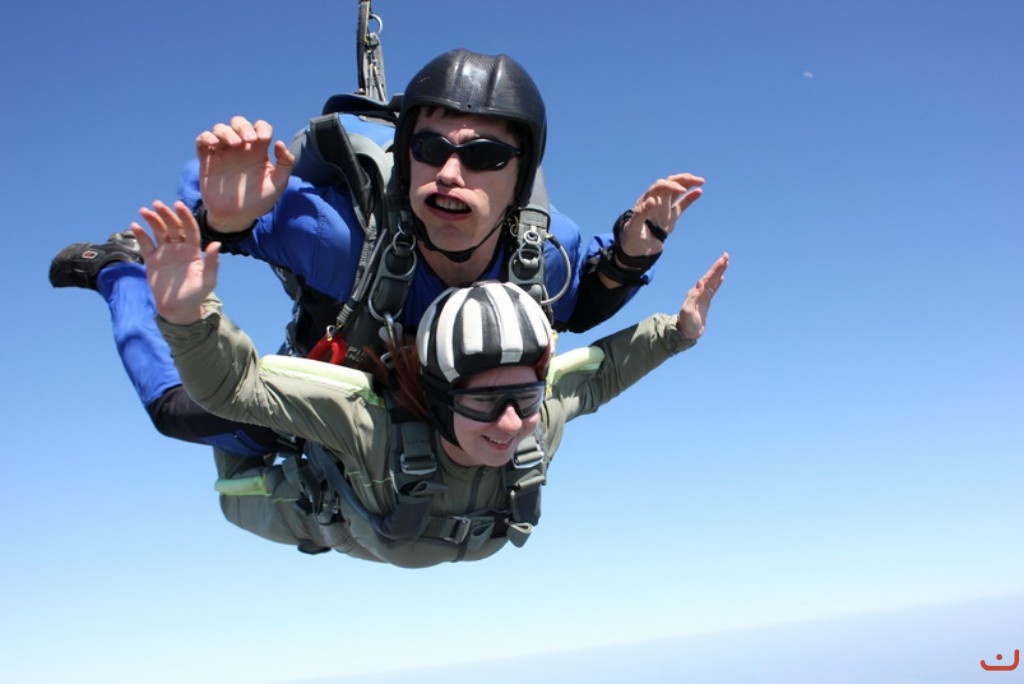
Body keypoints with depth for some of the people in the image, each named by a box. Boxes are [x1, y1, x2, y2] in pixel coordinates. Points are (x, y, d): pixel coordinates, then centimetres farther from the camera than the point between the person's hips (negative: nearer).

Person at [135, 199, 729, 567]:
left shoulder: (542, 413, -39)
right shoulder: (368, 416, -51)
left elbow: (602, 368, -18)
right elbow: (232, 384, -52)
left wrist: (676, 332, -27)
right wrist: (189, 316, -70)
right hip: (334, 517, -2)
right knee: (243, 501, 28)